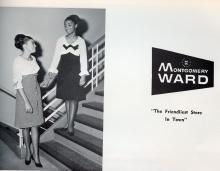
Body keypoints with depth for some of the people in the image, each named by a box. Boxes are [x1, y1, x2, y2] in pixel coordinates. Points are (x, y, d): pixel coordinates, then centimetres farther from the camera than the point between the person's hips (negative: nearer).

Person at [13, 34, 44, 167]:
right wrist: (26, 102, -19)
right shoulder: (18, 60, -14)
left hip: (36, 92, 5)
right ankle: (28, 152, 26)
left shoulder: (33, 58, 7)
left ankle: (36, 155, 11)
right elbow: (18, 83, -16)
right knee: (26, 126, 8)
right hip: (24, 94, -5)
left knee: (35, 125, 5)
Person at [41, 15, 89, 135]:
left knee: (74, 98, -1)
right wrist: (51, 73, -4)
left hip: (75, 72, -2)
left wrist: (83, 75, -7)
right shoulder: (60, 41, 2)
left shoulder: (81, 41, -2)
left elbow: (83, 59, -2)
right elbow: (56, 58, 2)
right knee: (66, 98, 9)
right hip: (63, 72, 2)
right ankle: (70, 122, 23)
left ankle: (70, 124, 7)